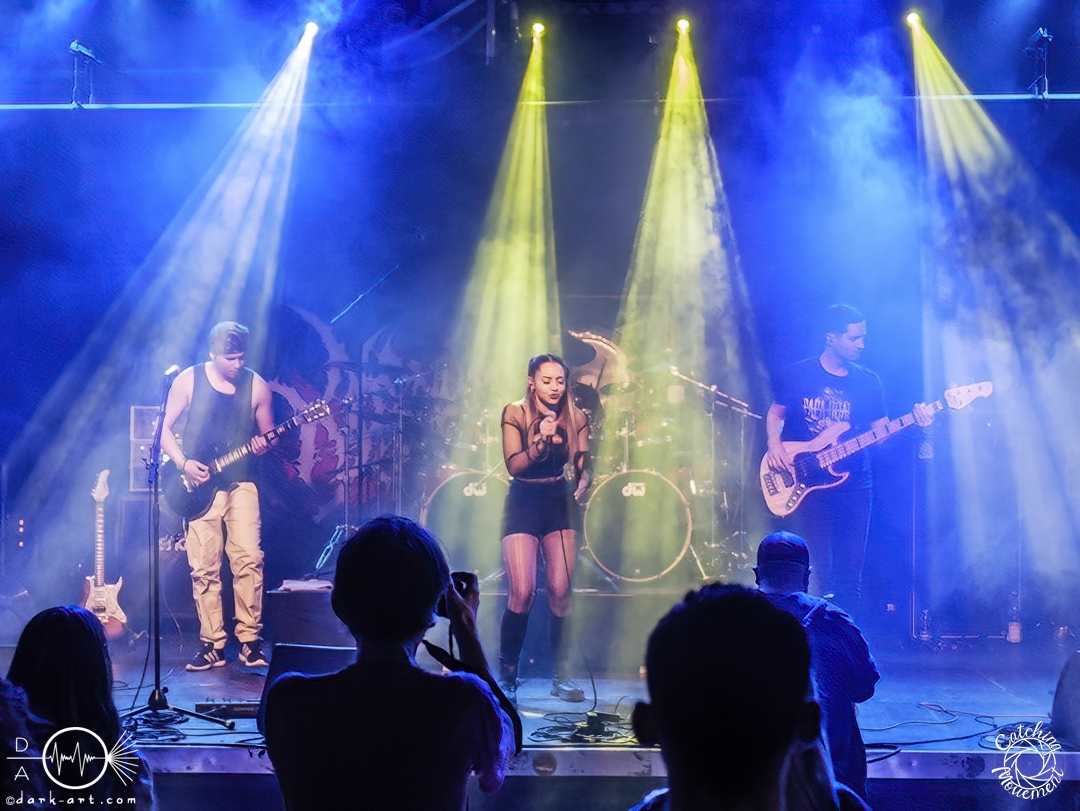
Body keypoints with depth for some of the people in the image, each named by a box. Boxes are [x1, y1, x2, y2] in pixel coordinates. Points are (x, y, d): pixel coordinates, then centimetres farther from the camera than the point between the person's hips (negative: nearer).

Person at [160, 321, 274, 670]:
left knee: (248, 560, -10)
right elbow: (164, 429, 3)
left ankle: (250, 640, -1)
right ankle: (212, 645, 7)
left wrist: (263, 446, -11)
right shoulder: (188, 380, -1)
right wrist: (183, 463, -11)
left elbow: (268, 435, 12)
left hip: (241, 484, 0)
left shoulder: (257, 386, 2)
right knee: (204, 568, 0)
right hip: (200, 485, 0)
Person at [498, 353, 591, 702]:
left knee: (560, 590, -5)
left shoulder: (575, 417, 2)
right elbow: (514, 465, -15)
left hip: (561, 503, 3)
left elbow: (582, 465, 8)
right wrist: (541, 441, -28)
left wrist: (582, 483, -11)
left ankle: (561, 676, 6)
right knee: (522, 591, -12)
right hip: (524, 503, -2)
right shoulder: (515, 413, -6)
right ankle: (507, 676, 2)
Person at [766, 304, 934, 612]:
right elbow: (775, 414, 9)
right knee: (817, 569, -6)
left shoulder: (868, 382, 7)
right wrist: (774, 444, -10)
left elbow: (882, 432, 6)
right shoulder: (799, 375, 0)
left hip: (853, 485, 3)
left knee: (850, 570, 0)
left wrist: (913, 422, -12)